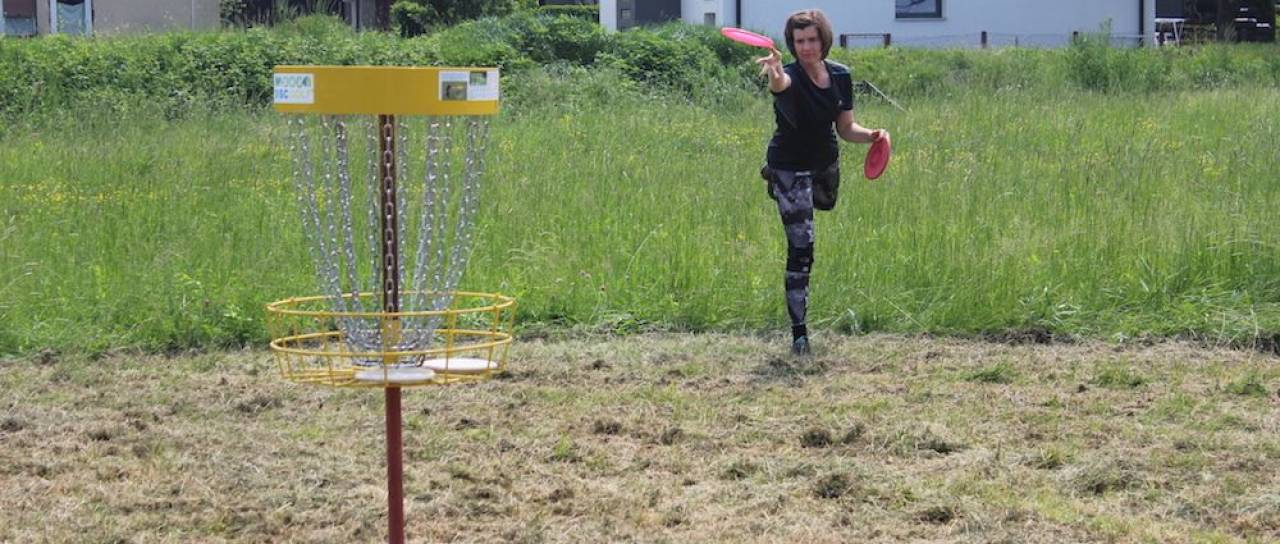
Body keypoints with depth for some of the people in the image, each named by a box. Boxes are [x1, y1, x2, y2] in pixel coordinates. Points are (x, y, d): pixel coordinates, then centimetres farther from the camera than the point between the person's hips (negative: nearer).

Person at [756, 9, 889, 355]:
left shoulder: (840, 76, -9)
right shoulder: (790, 78, -27)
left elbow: (845, 127, 0)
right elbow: (780, 83, -53)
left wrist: (871, 135, -20)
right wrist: (773, 73, -77)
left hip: (826, 161, 7)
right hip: (789, 167, -6)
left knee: (826, 207, 36)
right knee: (800, 251, -15)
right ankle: (799, 334, -12)